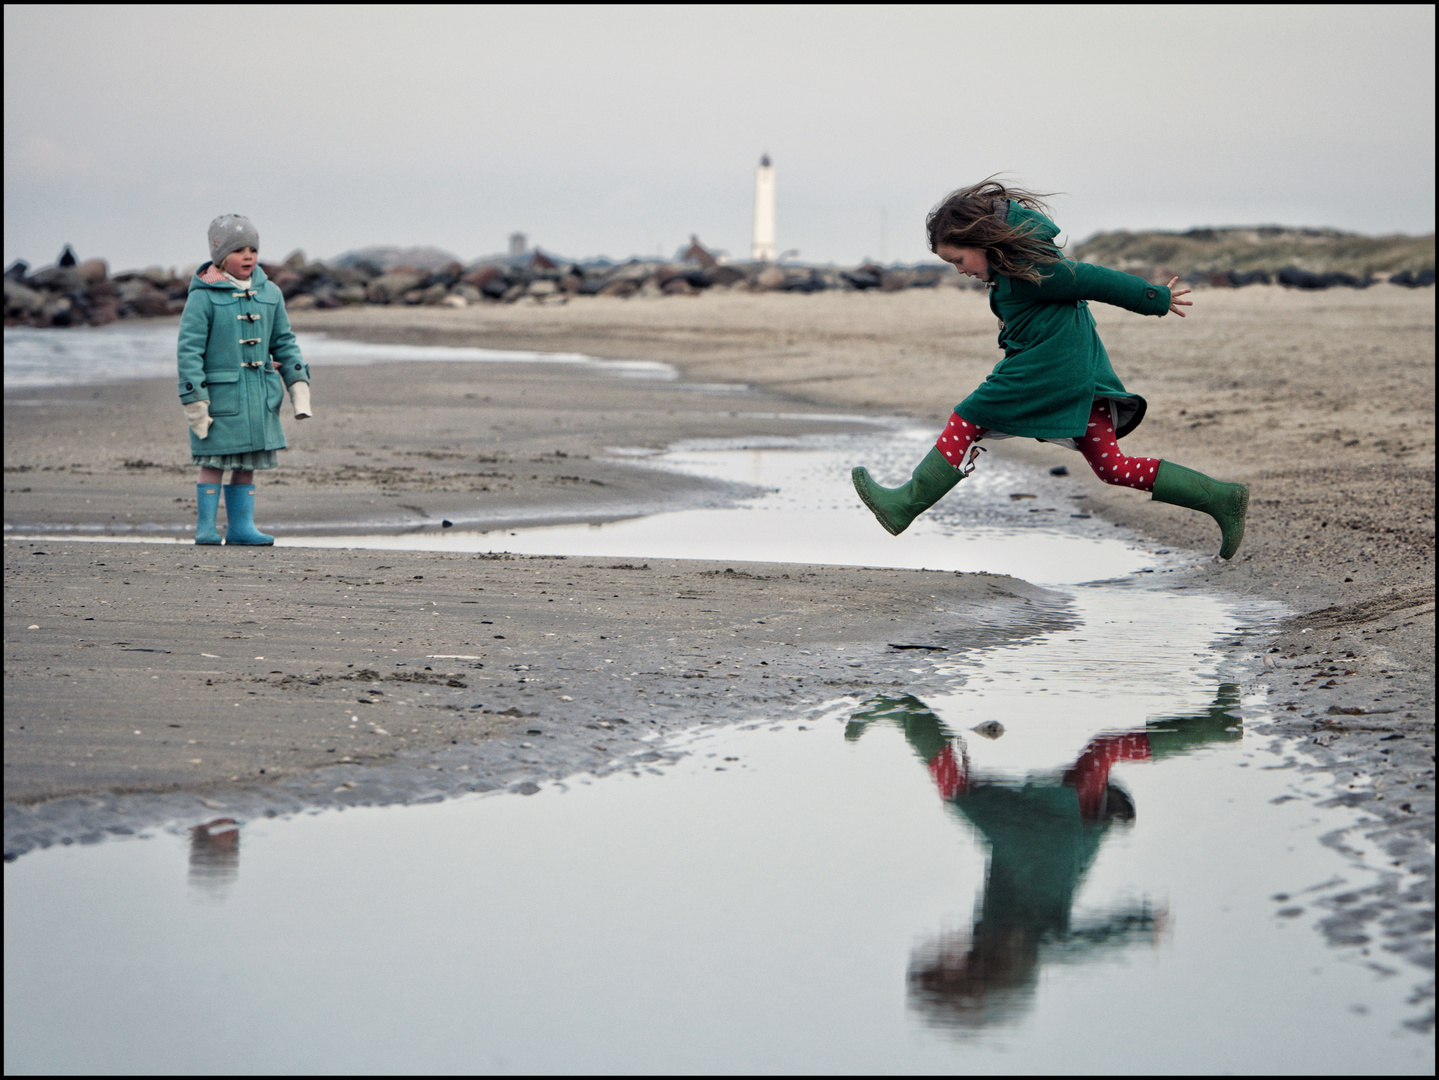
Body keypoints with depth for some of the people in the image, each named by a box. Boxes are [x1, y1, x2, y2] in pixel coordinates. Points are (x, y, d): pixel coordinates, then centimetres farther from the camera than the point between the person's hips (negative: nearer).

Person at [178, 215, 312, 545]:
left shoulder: (269, 294, 10)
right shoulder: (204, 296, -7)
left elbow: (284, 343, 18)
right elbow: (189, 348, -8)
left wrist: (299, 385, 8)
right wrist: (194, 398, -13)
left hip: (259, 395, 5)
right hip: (219, 392, -5)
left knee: (248, 462, 8)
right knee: (215, 462, -1)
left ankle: (241, 525, 15)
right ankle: (206, 527, 8)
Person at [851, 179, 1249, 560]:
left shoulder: (1025, 270, -20)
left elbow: (1096, 280, -14)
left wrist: (1156, 299, -6)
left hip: (1048, 368, -10)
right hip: (1080, 370, 10)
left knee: (966, 424, -1)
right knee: (1116, 468, 8)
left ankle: (904, 506, 4)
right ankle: (1220, 499, 3)